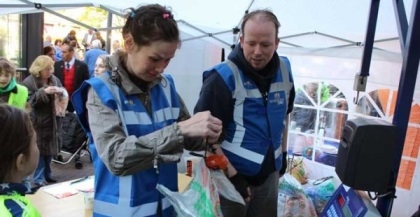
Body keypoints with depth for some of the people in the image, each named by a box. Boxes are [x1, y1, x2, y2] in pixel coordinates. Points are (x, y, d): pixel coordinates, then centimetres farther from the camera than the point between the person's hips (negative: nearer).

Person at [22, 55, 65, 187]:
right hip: (37, 122, -5)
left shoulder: (54, 79, 7)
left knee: (50, 149, 13)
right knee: (39, 150, 1)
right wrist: (43, 92, -25)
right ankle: (39, 178, 12)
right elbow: (29, 101, -15)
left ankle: (47, 174, 27)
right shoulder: (29, 82, -7)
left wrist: (61, 93, -11)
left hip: (52, 121, 5)